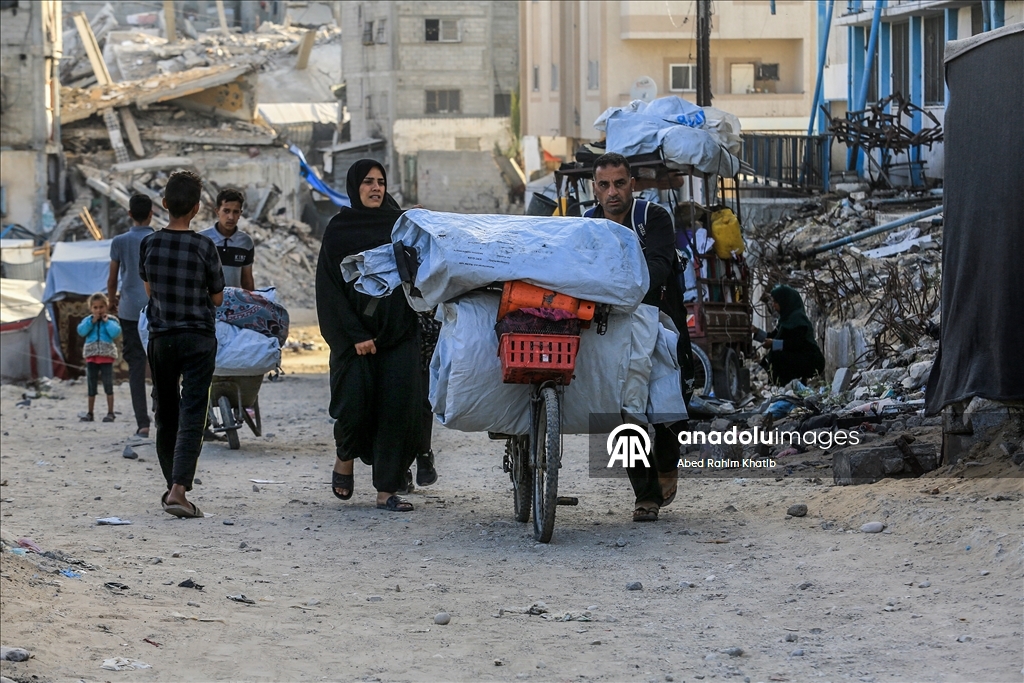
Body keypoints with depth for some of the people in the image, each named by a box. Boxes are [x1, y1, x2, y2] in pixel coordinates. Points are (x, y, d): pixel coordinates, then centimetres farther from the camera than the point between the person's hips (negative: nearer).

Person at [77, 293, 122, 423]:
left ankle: (110, 413, 1)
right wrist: (92, 321, -11)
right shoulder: (88, 321, 8)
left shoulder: (111, 320, 2)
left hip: (106, 356, -3)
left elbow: (116, 333, -15)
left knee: (108, 385, -3)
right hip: (91, 356, 3)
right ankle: (90, 413, 15)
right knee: (91, 386, 8)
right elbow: (81, 331, -9)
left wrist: (106, 321, -9)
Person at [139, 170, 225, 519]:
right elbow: (217, 297, -1)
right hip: (198, 338, -3)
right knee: (192, 415, -6)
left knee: (166, 415, 15)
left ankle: (173, 486, 22)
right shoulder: (204, 247, -11)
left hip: (160, 338, 3)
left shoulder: (149, 244, -2)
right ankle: (178, 489, -19)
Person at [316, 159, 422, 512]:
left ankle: (387, 490, -3)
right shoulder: (339, 229, 3)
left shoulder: (401, 224, 11)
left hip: (399, 333, 2)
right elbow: (331, 287, -3)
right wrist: (355, 334, -11)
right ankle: (344, 459, 22)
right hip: (355, 333, -2)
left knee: (398, 405, -7)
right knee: (355, 401, -10)